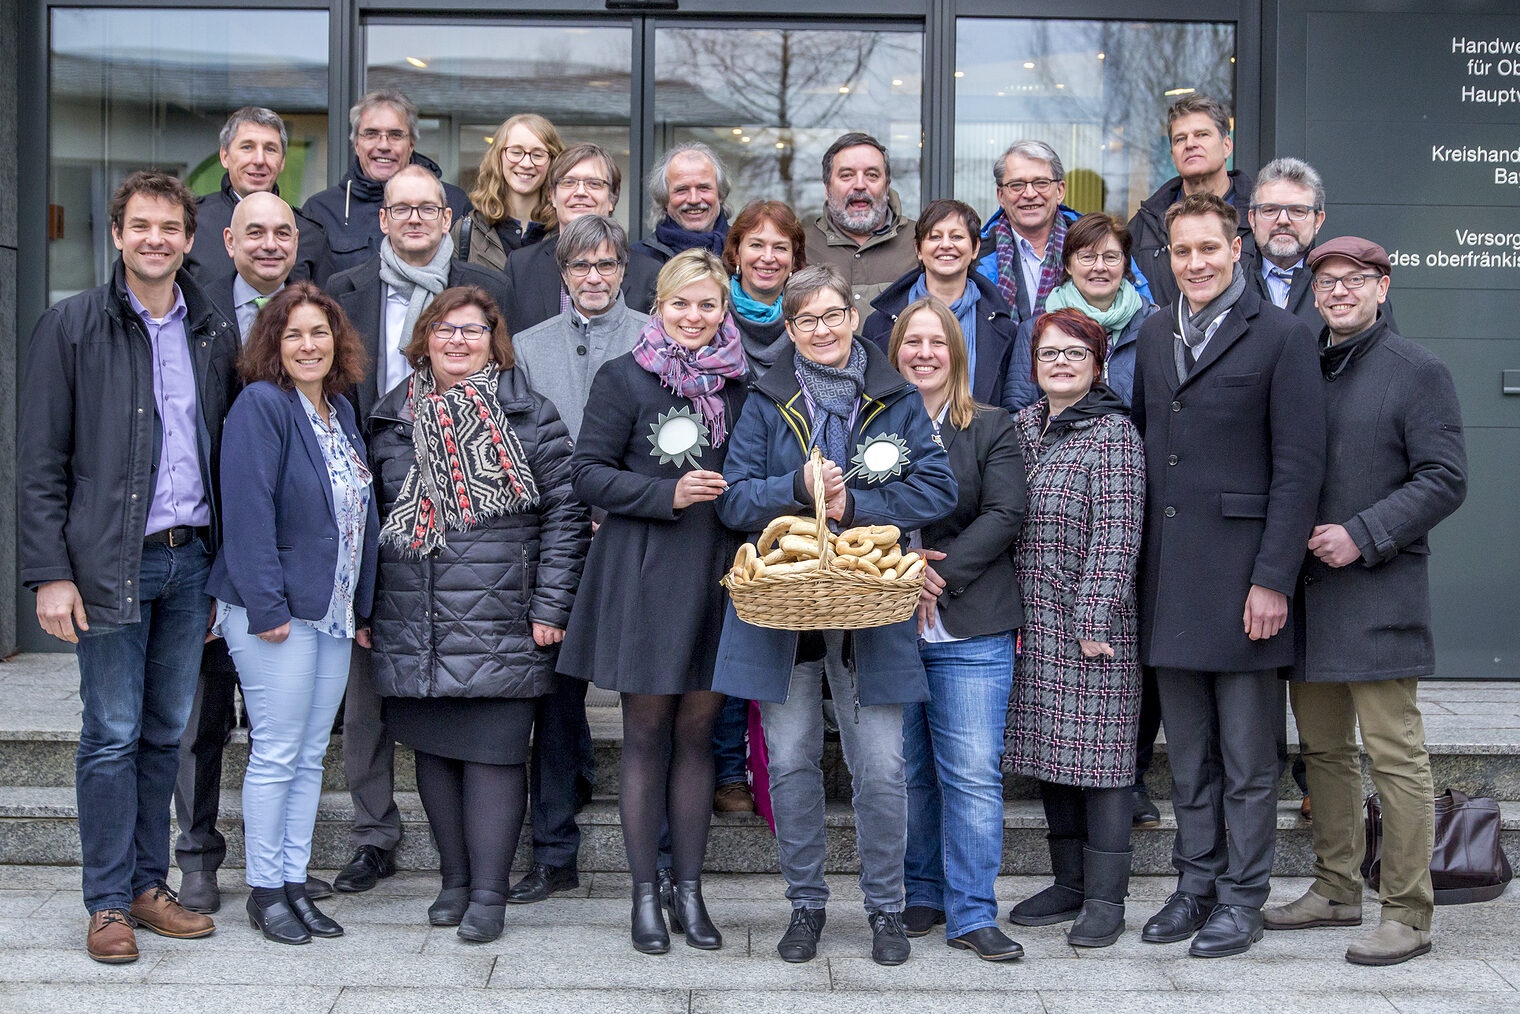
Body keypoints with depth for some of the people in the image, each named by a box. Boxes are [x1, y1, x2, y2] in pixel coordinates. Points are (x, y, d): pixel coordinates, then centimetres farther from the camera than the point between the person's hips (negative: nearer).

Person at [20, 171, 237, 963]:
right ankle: (108, 903, 10)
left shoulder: (215, 332, 11)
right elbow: (41, 465, -3)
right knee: (112, 735, 0)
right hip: (110, 562, -4)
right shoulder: (72, 325, -1)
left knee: (166, 731, 10)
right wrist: (50, 573, -10)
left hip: (191, 557, 4)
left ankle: (149, 886, 21)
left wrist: (224, 565, 10)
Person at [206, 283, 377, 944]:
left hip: (334, 611, 8)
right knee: (277, 754, -2)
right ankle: (264, 891, 10)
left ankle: (295, 883, 20)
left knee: (312, 754, 11)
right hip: (275, 612, -7)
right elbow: (248, 511, -17)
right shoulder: (260, 406, -11)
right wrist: (266, 606, -21)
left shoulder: (341, 412, 13)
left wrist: (363, 605, 12)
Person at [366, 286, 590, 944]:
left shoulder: (531, 418, 2)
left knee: (494, 752, -3)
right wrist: (365, 606, 13)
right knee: (434, 748, 10)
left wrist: (550, 606, -6)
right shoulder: (392, 420, 12)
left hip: (500, 625, -3)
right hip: (413, 627, 4)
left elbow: (565, 514, 0)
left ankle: (489, 891, 7)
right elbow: (372, 513, 18)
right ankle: (455, 879, 23)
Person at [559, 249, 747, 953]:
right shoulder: (624, 378, -2)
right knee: (646, 732, 3)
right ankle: (645, 895, 12)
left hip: (717, 575, 3)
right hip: (644, 574, -3)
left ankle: (688, 890, 17)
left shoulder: (739, 384, 9)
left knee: (697, 731, 8)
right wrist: (669, 493, -16)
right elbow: (588, 473, -5)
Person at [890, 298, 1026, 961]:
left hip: (970, 631, -2)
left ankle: (972, 914, 2)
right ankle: (920, 896, 23)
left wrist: (941, 572, -14)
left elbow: (1004, 516, -4)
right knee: (905, 771, 9)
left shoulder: (993, 429, 6)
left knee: (972, 774, -5)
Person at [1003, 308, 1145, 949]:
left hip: (1091, 622, -7)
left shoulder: (1114, 433, -8)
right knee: (1049, 749, 11)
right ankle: (1069, 883, 22)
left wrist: (1095, 618, -17)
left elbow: (1115, 533, -13)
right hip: (1034, 621, 7)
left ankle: (1104, 898, 5)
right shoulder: (1021, 427, 12)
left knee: (1096, 749, -4)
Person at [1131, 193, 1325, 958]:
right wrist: (1138, 559, 8)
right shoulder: (1154, 333, 12)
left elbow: (1299, 469, -10)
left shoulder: (1280, 337, -6)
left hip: (1241, 575, -5)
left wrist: (1273, 579, -15)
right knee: (1187, 753, 14)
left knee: (1247, 758, 4)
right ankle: (1195, 884, 25)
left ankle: (1242, 898, 15)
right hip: (1169, 577, 5)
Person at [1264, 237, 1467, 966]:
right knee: (1324, 749, 14)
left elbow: (1444, 480, -9)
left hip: (1378, 594, -7)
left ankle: (1407, 914, 2)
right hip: (1306, 591, 7)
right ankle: (1336, 890, 26)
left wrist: (1363, 536, -17)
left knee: (1395, 755, -5)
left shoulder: (1416, 371, -3)